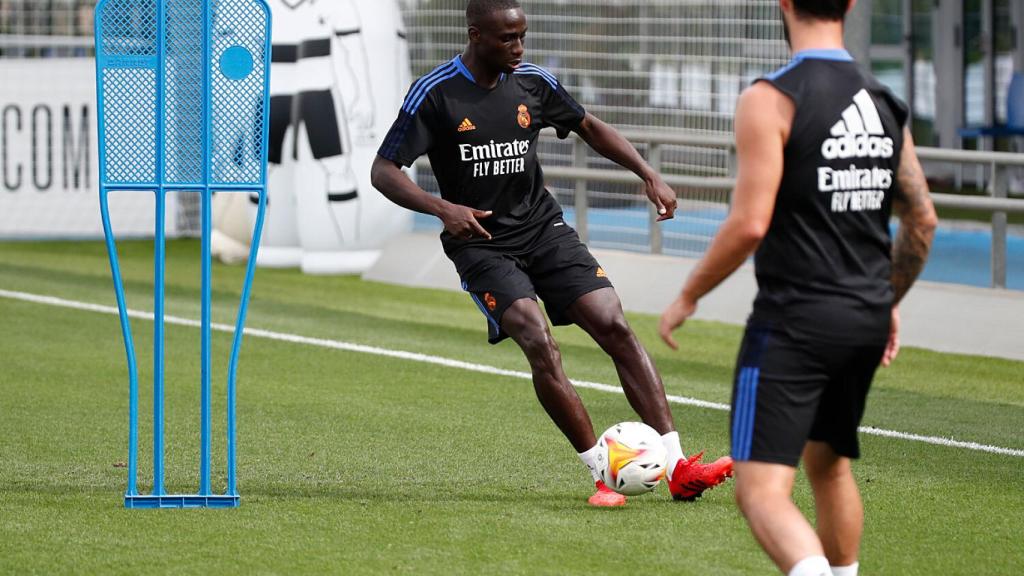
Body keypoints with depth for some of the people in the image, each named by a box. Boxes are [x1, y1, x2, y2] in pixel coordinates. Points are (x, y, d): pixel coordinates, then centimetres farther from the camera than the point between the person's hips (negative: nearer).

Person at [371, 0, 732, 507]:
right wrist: (442, 208, -26)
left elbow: (589, 127, 19)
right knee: (540, 345, -24)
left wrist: (648, 174, 7)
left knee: (614, 327, -11)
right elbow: (383, 171, -10)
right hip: (480, 243, -4)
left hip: (544, 228, 4)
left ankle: (677, 468, -13)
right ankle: (603, 474, -15)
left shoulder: (533, 84, 3)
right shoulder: (435, 94, -11)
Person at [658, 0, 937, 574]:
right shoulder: (884, 103, 8)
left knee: (762, 489, -10)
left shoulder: (770, 100, -13)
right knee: (830, 465, 26)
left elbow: (750, 224, -18)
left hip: (794, 321, -7)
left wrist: (688, 296, -4)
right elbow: (922, 222, 13)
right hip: (867, 321, 7)